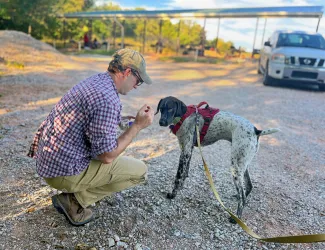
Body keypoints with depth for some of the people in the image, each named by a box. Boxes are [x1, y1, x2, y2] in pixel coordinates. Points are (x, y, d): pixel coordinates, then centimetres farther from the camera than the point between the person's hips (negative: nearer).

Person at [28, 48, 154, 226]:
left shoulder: (95, 81, 6)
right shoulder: (107, 98, -24)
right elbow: (106, 156, -20)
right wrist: (137, 126, -13)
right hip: (64, 170, -9)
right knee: (140, 171, -1)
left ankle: (75, 194, 15)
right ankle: (75, 200, 1)